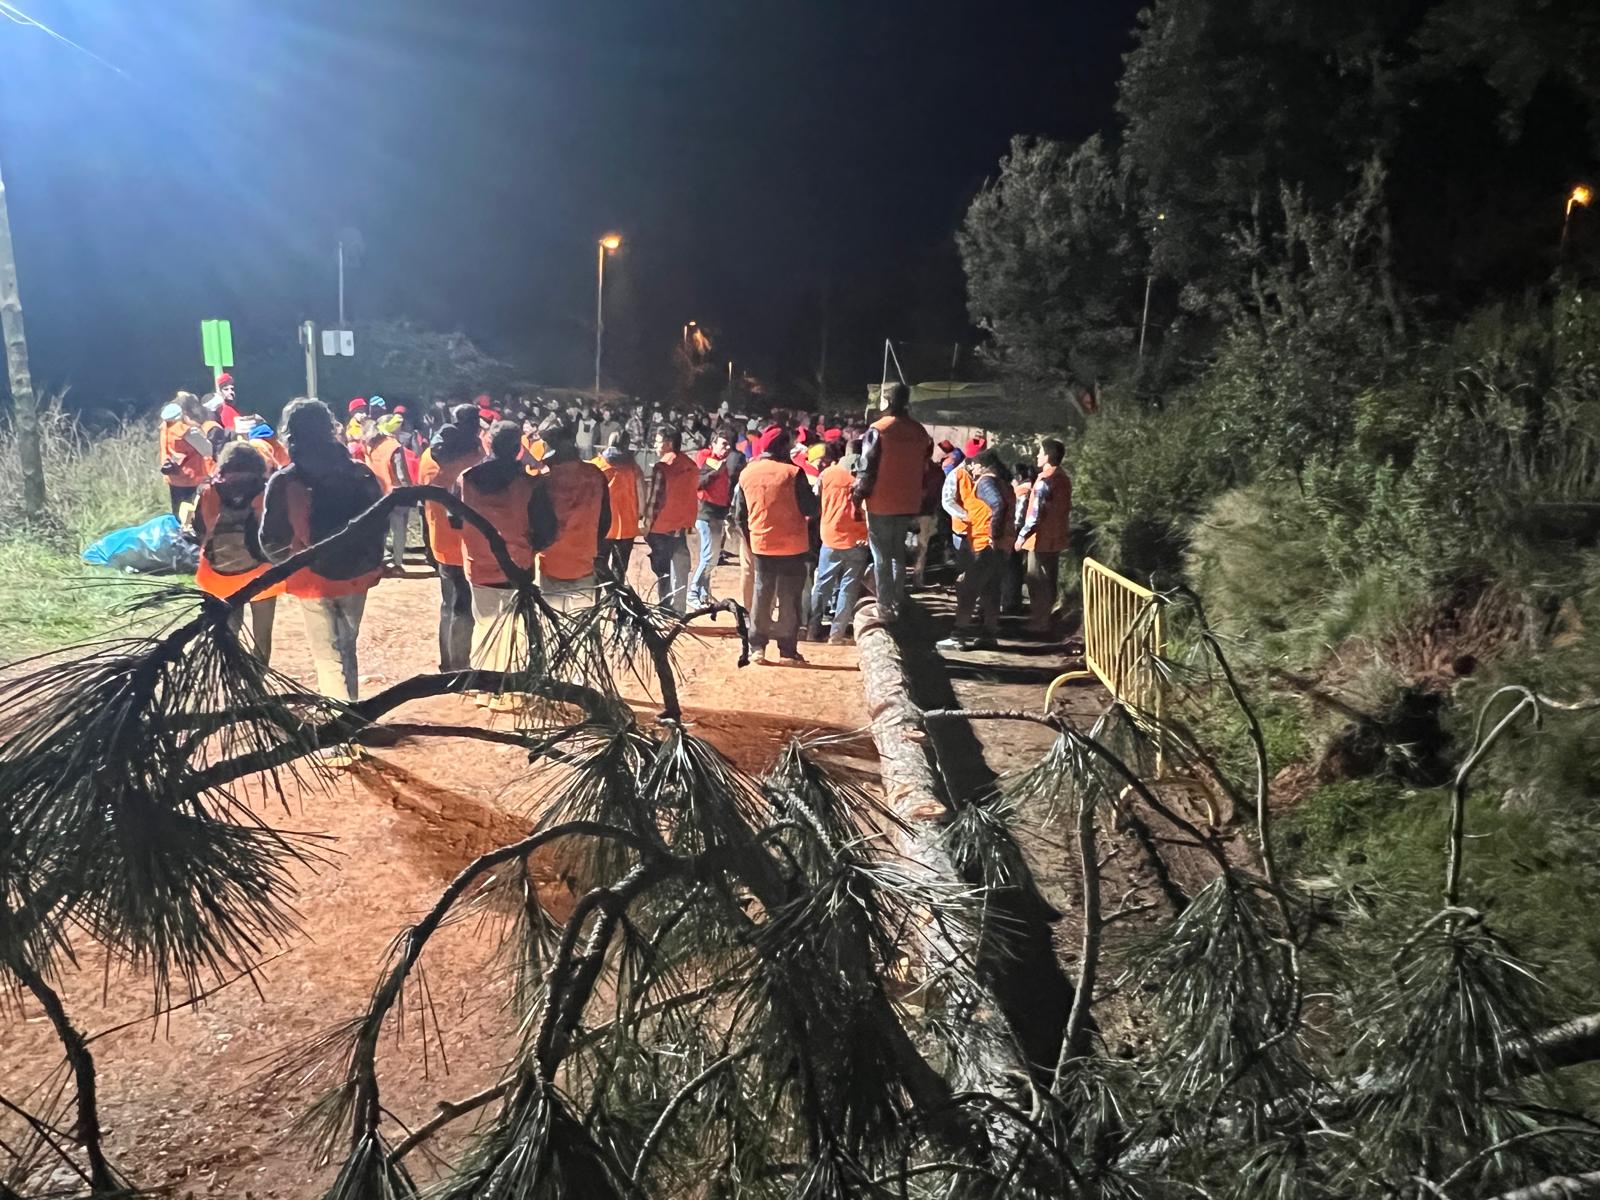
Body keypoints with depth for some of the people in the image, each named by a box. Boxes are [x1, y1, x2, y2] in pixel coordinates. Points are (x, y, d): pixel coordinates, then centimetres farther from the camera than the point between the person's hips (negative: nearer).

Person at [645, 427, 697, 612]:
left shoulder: (662, 467, -15)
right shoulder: (689, 465, 4)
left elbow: (654, 499, -15)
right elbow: (690, 494, 9)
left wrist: (648, 527, -7)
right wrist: (688, 521, 15)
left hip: (662, 526, -6)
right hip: (681, 524, 6)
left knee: (662, 571, 4)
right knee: (680, 569, 10)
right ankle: (678, 610, 15)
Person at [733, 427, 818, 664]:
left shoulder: (746, 474, 2)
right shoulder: (792, 473, -13)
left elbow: (739, 514, 8)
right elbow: (810, 509, -10)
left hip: (761, 545, 4)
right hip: (793, 546, -4)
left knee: (762, 595, 14)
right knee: (789, 598, 4)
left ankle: (757, 647, 13)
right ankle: (787, 650, 6)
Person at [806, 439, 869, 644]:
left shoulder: (827, 474, 2)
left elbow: (815, 503, 7)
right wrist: (869, 535, -1)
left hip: (831, 538, 2)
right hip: (857, 540, -2)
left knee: (822, 586, 13)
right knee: (849, 588, 5)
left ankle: (814, 629, 13)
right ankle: (837, 633, 2)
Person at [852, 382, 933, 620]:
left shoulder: (878, 429, -12)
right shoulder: (919, 431, 6)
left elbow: (867, 468, -14)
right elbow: (922, 463, 10)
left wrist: (858, 496, -7)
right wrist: (914, 497, 17)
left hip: (881, 503, -5)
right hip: (908, 504, 5)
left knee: (882, 557, 3)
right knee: (898, 554, 17)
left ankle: (885, 606, 2)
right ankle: (898, 603, 21)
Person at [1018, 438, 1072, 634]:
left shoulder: (1045, 480, -17)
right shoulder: (1063, 478, 11)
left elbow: (1036, 512, -21)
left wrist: (1022, 535, -15)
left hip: (1041, 538, -9)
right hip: (1056, 537, 9)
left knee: (1037, 582, -3)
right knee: (1049, 580, 14)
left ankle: (1038, 623, 0)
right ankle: (1044, 619, 21)